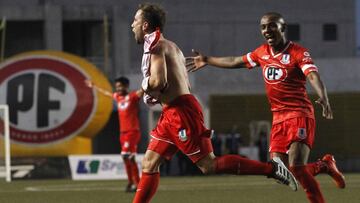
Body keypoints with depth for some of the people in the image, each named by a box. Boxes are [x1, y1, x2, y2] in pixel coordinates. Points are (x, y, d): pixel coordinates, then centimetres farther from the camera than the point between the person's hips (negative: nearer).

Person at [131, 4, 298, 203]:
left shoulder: (156, 46, -9)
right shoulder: (170, 46, 22)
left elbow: (158, 81, -24)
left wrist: (145, 85, -3)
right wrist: (154, 96, 13)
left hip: (181, 112, -10)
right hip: (171, 114, 10)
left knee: (208, 165, -10)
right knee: (149, 164, 8)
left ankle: (272, 168, -10)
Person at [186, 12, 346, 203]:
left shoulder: (298, 52, -9)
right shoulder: (262, 52, 11)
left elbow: (313, 76, -26)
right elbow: (236, 62, 28)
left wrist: (323, 98, -45)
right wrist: (207, 60, 38)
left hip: (300, 115, -7)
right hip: (278, 119, 7)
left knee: (297, 168, -21)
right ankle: (324, 165, 22)